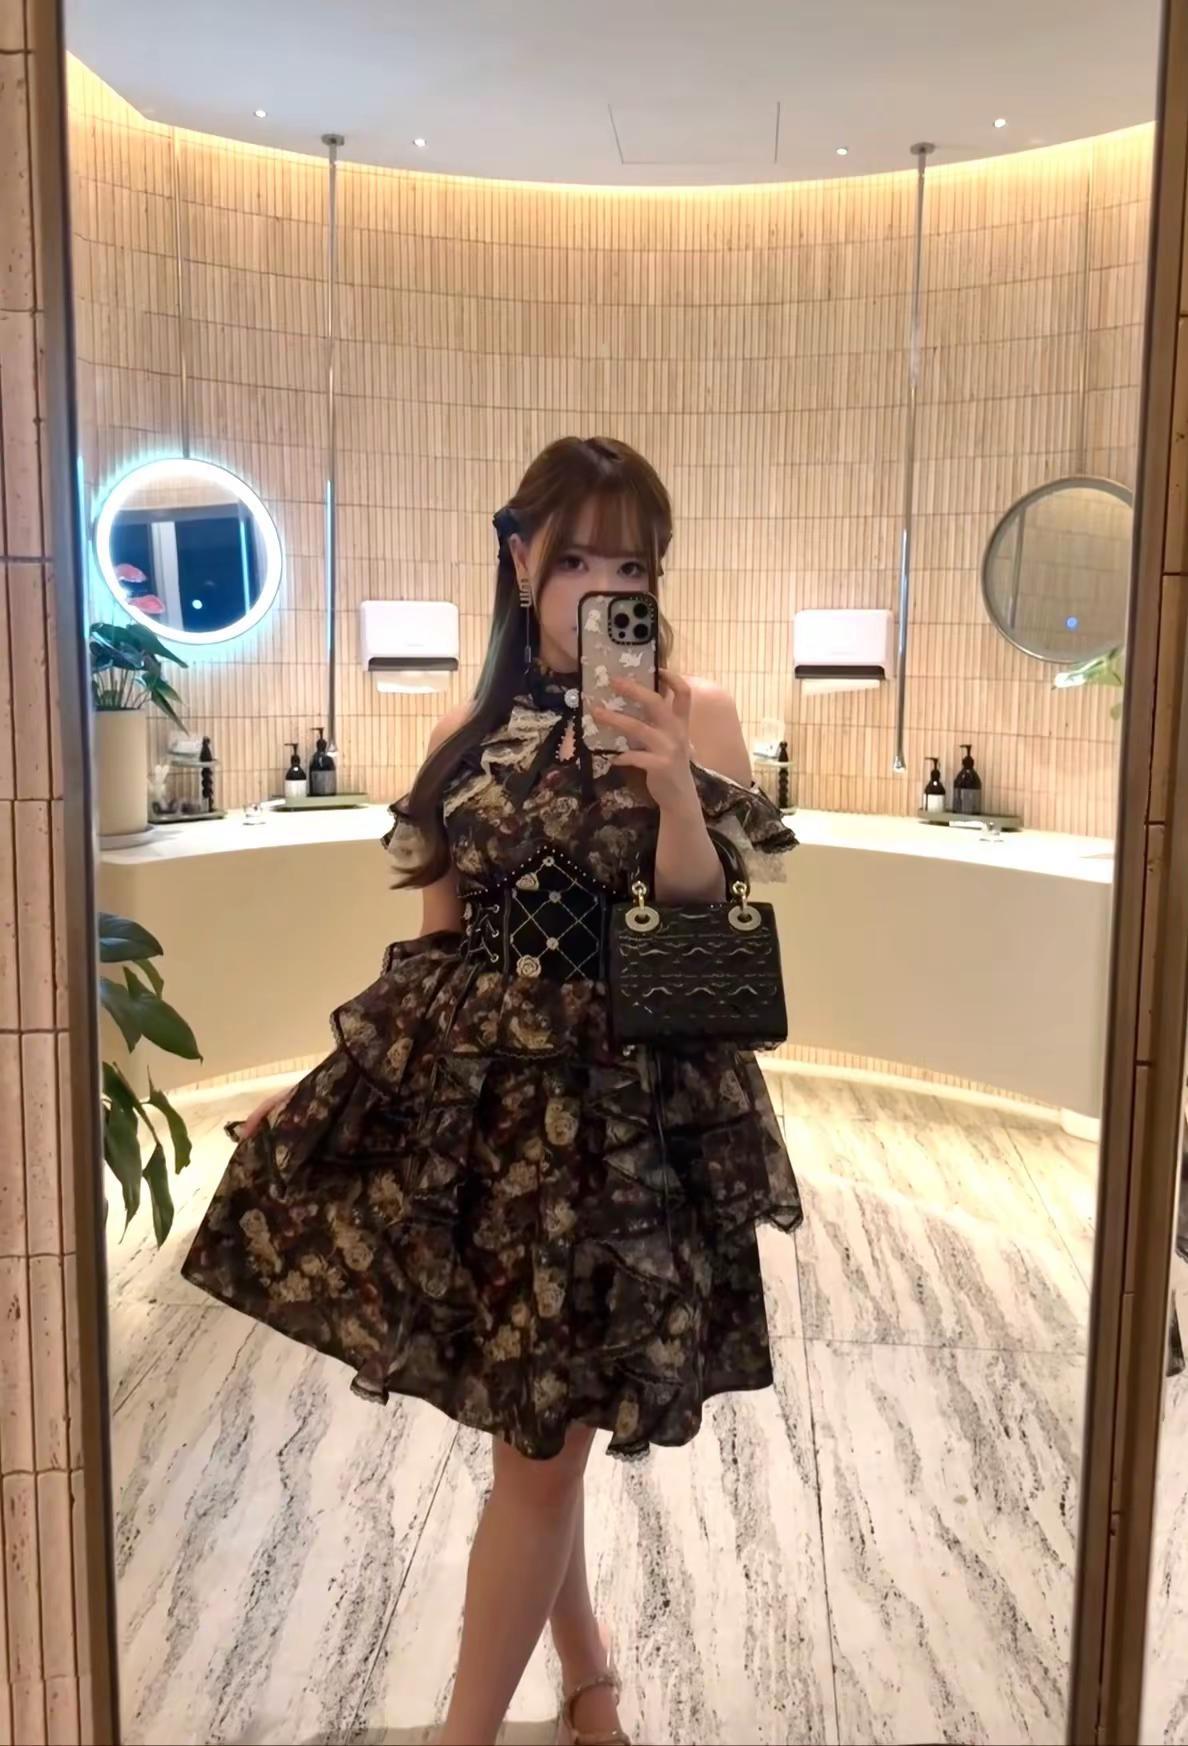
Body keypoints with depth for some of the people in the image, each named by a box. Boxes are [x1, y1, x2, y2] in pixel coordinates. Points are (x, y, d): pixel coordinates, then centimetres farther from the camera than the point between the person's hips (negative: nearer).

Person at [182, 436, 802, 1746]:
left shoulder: (694, 716, -2)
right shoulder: (470, 734, 7)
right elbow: (436, 940, 10)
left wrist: (676, 793, -25)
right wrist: (317, 1082, 11)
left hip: (616, 1101, -3)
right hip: (462, 1082, 4)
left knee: (540, 1435, 4)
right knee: (525, 1420, 15)